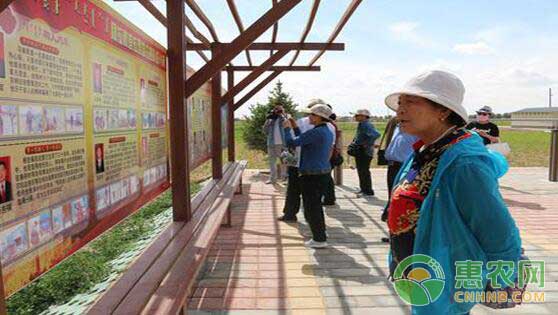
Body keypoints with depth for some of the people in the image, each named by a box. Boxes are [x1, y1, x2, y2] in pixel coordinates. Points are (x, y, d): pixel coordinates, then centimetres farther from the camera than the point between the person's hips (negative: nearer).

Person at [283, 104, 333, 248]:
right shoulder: (327, 132, 10)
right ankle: (320, 236, 32)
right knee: (316, 205, 21)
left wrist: (287, 128, -3)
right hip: (323, 173, 10)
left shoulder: (316, 132, -21)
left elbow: (292, 142, -20)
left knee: (311, 207, 2)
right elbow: (303, 141, 20)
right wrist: (295, 127, 18)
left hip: (312, 175, -10)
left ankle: (319, 239, 10)